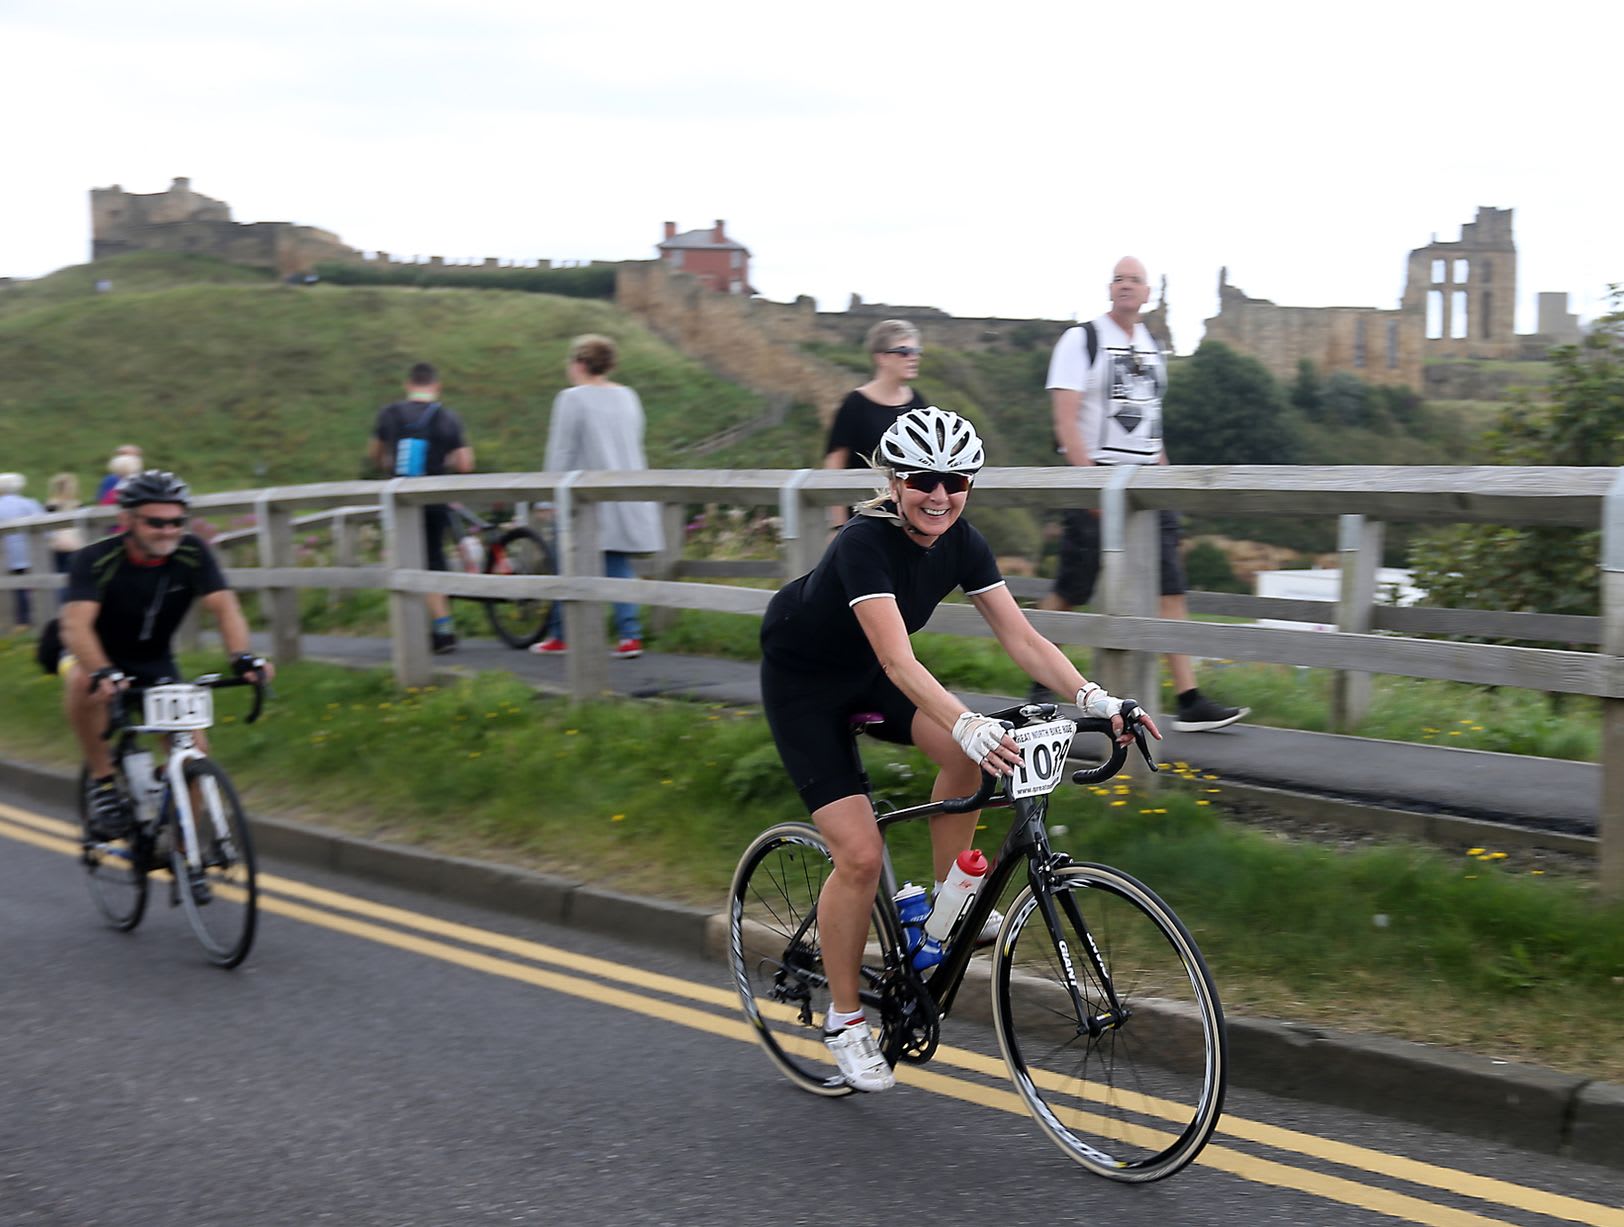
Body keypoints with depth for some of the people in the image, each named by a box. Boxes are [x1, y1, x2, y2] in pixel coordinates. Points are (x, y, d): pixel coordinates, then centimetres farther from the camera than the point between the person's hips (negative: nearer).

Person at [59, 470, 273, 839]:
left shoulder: (192, 553, -18)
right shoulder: (97, 559, -27)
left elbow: (224, 605, -26)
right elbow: (75, 624, -39)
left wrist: (242, 656, -46)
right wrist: (103, 671, -57)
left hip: (155, 662, 3)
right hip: (98, 654, -3)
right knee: (84, 681, -38)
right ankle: (103, 781, -19)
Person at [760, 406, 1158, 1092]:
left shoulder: (960, 543, -13)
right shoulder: (864, 542, -33)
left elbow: (1022, 638, -16)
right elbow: (898, 661, -43)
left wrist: (1093, 698, -30)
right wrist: (971, 725, -58)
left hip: (864, 672, 6)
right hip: (802, 682, -6)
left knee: (968, 751, -22)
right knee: (860, 854, -13)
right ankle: (844, 1021, 5)